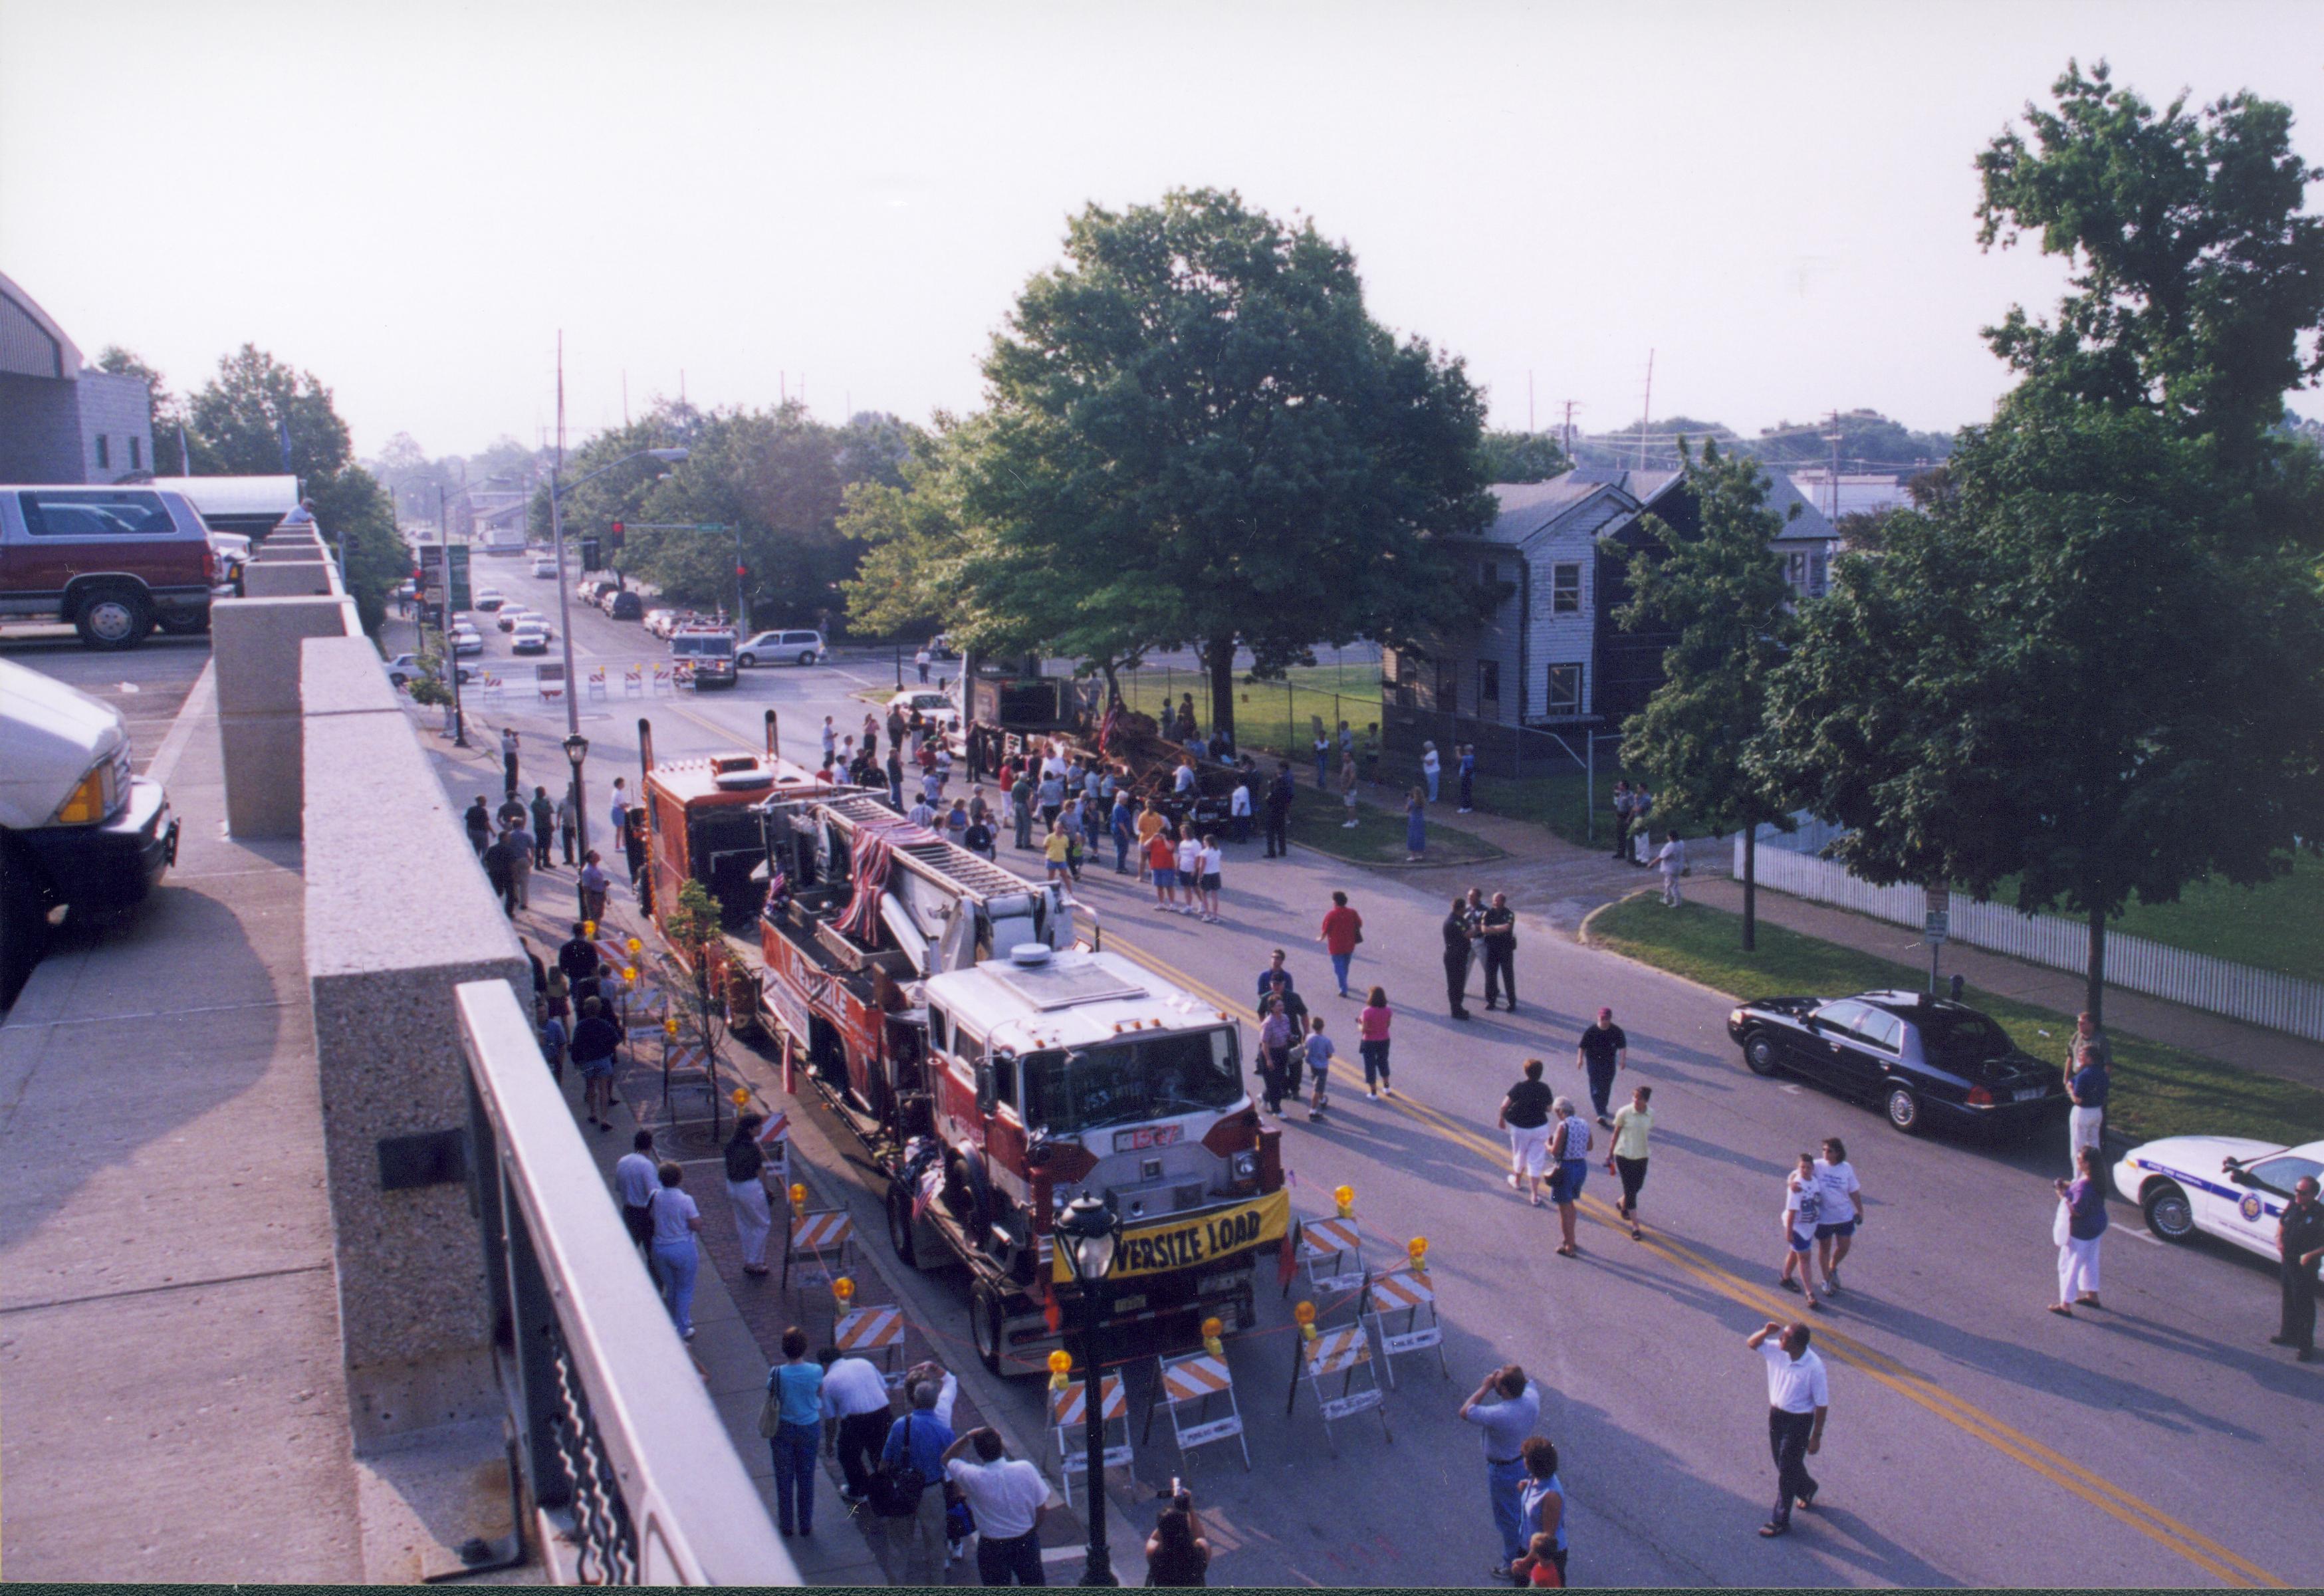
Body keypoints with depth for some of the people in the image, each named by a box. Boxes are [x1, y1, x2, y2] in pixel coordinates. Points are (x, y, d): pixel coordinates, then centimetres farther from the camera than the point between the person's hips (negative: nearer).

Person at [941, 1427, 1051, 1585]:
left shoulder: (973, 1478, -26)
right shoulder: (1026, 1469, -22)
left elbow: (947, 1459, -6)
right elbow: (1042, 1508, -10)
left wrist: (967, 1437, -16)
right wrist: (1033, 1529, 9)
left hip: (993, 1547, -1)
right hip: (1026, 1541, 1)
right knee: (1034, 1583, 24)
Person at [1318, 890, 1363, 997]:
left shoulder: (1331, 914, -16)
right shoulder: (1352, 913, -4)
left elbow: (1325, 929, -13)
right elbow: (1359, 924, 7)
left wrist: (1321, 938, 7)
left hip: (1336, 946, -5)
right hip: (1349, 945, 5)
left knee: (1339, 968, 2)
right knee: (1345, 967, 23)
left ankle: (1344, 990, -5)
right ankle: (1343, 985, 41)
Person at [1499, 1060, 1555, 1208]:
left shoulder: (1519, 1087, -18)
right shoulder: (1544, 1089, -11)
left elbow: (1505, 1105, -17)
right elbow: (1548, 1108, -1)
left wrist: (1501, 1118, -1)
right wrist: (1553, 1100, 18)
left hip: (1519, 1127, -1)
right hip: (1540, 1127, 1)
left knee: (1519, 1155, 23)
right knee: (1536, 1161, 6)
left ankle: (1517, 1181, 47)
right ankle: (1534, 1195, 4)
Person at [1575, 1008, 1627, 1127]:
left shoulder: (1617, 1032, -7)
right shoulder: (1591, 1031, -13)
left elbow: (1623, 1046, 4)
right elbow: (1582, 1046, -4)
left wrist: (1622, 1060, -3)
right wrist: (1580, 1059, -7)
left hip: (1609, 1063, 3)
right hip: (1594, 1062, -3)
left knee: (1606, 1087, 15)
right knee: (1596, 1087, -9)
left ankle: (1603, 1108, 37)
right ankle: (1601, 1114, -13)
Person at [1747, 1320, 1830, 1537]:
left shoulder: (1814, 1368, -27)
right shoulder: (1777, 1351, -12)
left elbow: (1822, 1404, -18)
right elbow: (1751, 1343, 2)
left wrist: (1816, 1436, -12)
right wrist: (1766, 1331, -19)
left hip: (1799, 1421, -6)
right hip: (1776, 1414, 6)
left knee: (1786, 1470, 4)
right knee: (1785, 1462, 25)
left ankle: (1780, 1522, 17)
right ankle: (1807, 1488, 55)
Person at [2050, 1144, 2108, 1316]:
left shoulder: (2085, 1185, -32)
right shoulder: (2096, 1178, -3)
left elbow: (2077, 1210, -29)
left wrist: (2063, 1196, -21)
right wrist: (2067, 1185, 0)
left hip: (2081, 1231, -10)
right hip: (2096, 1226, 10)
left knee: (2069, 1266, 3)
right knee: (2090, 1262, 26)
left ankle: (2065, 1305, 10)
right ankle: (2092, 1296, 41)